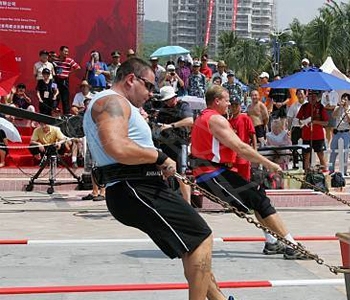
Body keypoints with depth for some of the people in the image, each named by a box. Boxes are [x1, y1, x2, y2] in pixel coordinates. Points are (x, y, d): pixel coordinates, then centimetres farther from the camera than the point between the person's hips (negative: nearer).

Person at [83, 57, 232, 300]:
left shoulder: (115, 104, 24)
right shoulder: (113, 101, -11)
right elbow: (118, 148, -29)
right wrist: (160, 157, -16)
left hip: (139, 189, 11)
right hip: (135, 191, -11)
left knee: (194, 241, 19)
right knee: (202, 237, -10)